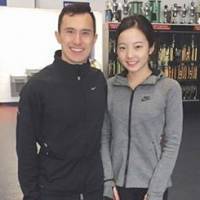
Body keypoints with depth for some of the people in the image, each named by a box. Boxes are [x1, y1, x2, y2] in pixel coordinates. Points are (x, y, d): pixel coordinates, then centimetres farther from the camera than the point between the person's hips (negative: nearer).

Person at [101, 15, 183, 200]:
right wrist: (107, 181, -6)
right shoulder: (109, 87, -2)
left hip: (152, 184, -2)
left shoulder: (170, 88, -9)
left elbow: (172, 143, -9)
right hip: (117, 183, 2)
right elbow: (104, 137, 0)